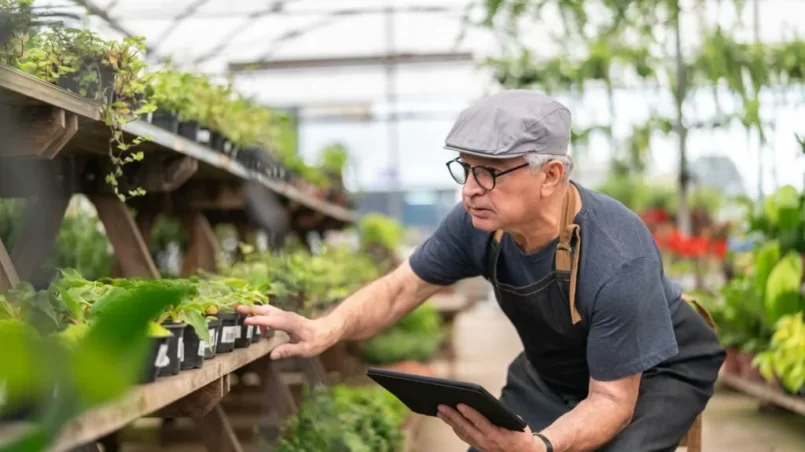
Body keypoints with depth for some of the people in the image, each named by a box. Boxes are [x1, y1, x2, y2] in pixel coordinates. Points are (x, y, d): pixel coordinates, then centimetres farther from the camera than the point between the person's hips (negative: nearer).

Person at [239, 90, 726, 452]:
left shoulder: (617, 263, -38)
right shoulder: (480, 222, -22)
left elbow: (611, 400, -31)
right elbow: (399, 289, -11)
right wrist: (326, 329, -31)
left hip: (660, 369, -5)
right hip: (554, 368, 6)